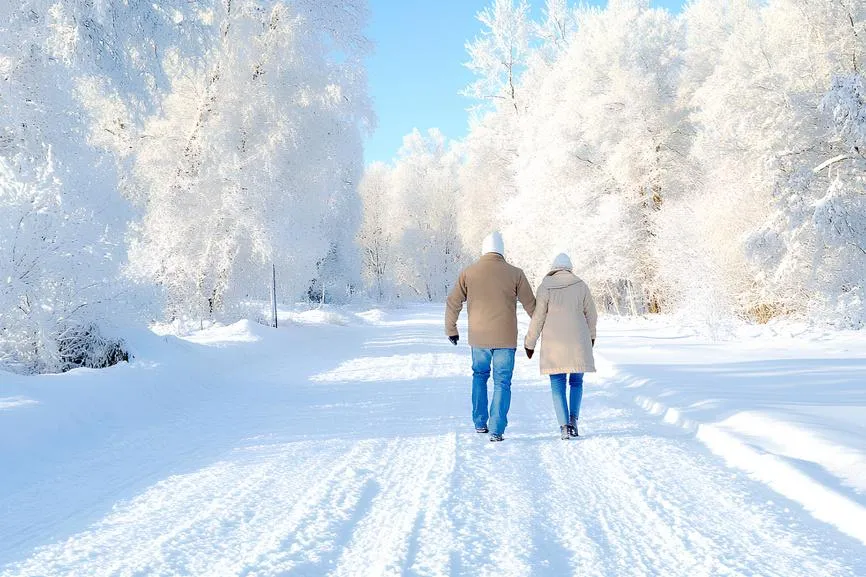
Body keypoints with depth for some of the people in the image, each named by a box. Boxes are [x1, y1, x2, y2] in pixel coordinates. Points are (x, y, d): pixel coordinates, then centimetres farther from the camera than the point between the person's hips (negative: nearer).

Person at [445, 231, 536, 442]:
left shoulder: (468, 273, 0)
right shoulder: (515, 273, -4)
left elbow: (452, 303, 6)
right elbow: (531, 304, 2)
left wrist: (451, 329, 19)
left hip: (478, 338, 2)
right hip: (505, 338, -2)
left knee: (480, 375, 23)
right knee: (502, 383, 7)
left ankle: (480, 423, 22)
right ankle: (497, 430, 1)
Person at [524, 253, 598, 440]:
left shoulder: (546, 287, -3)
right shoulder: (580, 285, 1)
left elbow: (537, 317, -3)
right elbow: (591, 314, 8)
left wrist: (530, 343, 6)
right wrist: (591, 335, 26)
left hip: (553, 343, -1)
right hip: (578, 343, 1)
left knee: (558, 385, 5)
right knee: (576, 382, 17)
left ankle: (564, 426, -3)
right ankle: (573, 419, 2)